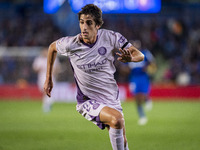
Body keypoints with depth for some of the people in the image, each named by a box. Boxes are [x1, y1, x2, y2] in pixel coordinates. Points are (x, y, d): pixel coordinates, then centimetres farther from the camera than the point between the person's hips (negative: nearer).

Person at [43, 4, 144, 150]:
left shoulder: (111, 37, -13)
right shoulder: (70, 44, -15)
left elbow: (139, 55, -10)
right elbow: (53, 47, 8)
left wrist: (130, 58, -34)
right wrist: (48, 78, 11)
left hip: (112, 98, 4)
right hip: (88, 102, -4)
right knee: (117, 118, -32)